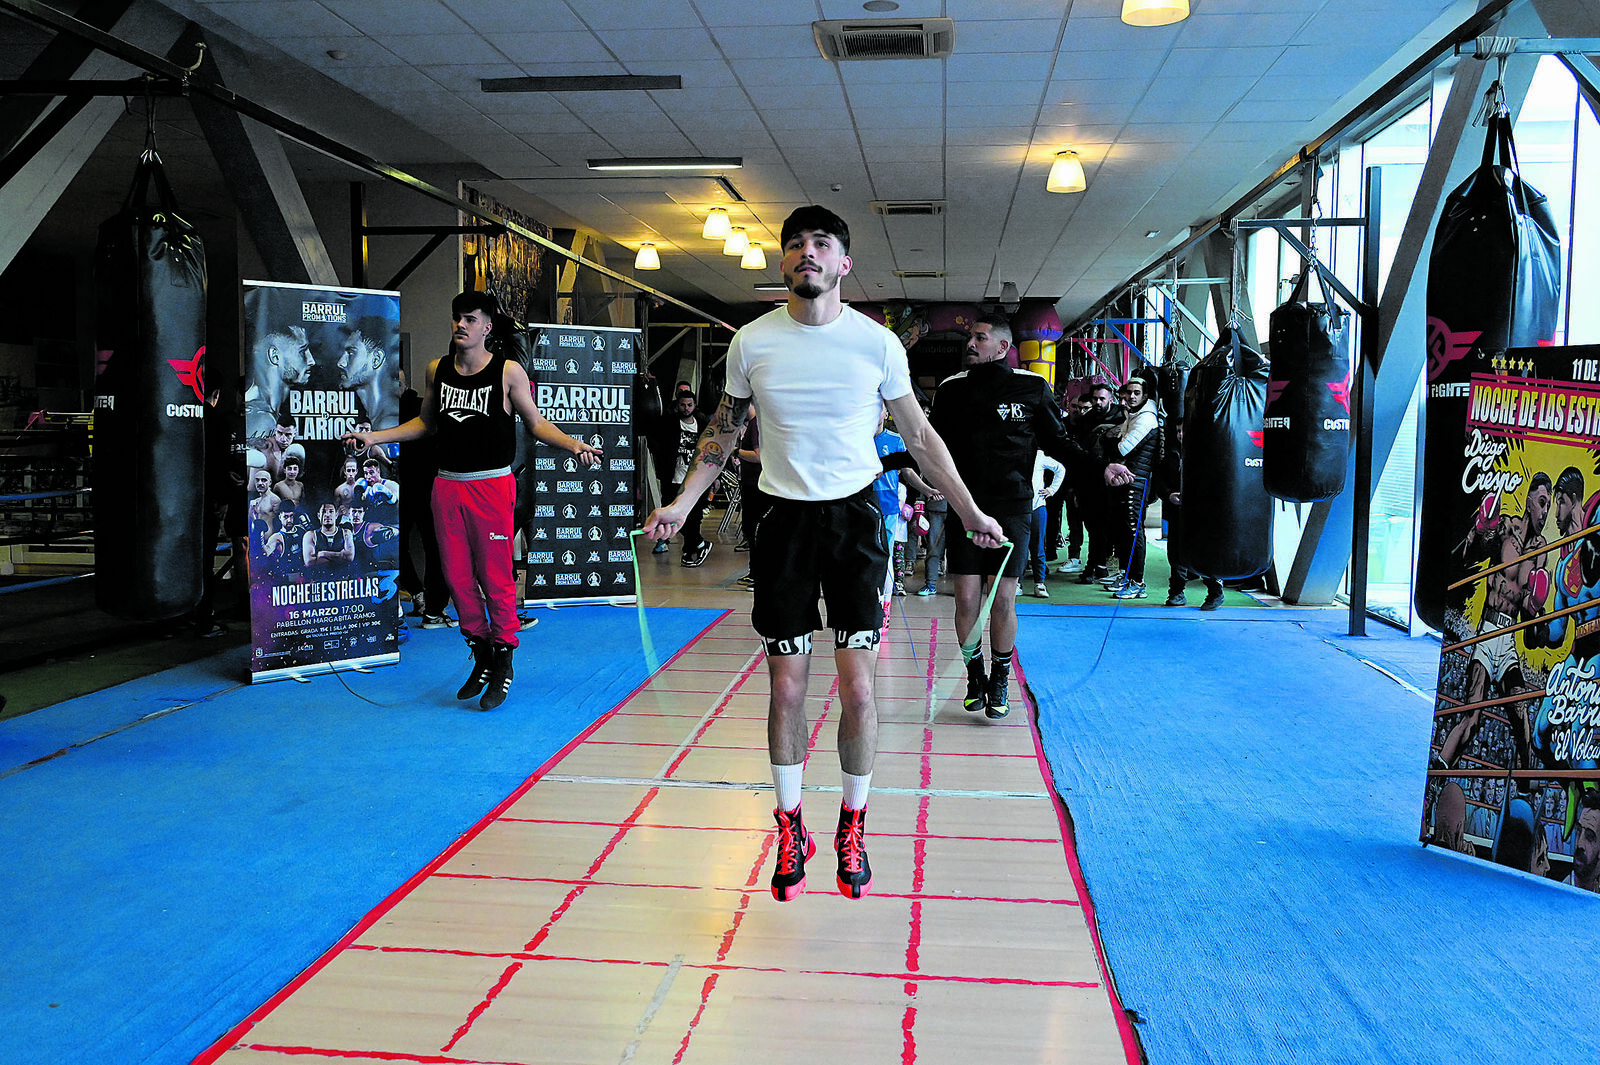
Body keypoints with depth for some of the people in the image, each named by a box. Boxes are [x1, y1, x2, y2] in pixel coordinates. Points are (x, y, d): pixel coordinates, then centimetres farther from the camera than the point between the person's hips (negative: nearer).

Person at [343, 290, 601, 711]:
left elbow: (537, 423, 1)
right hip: (447, 486, 5)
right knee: (457, 576, 7)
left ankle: (503, 664, 10)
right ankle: (481, 656, 23)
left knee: (495, 577, -3)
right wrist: (375, 437, 16)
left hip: (492, 486, -4)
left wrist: (574, 445, -15)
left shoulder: (507, 372, -3)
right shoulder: (437, 369, 9)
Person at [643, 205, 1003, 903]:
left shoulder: (877, 342, -2)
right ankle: (789, 829, 21)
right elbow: (722, 434, 12)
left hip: (855, 518, 0)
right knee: (786, 687, 3)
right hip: (785, 520, 1)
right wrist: (682, 504, 2)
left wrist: (971, 513, 9)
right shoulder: (752, 342, 0)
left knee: (858, 690, -2)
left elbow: (919, 436, 8)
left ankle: (852, 829, 18)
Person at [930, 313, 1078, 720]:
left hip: (1012, 506, -2)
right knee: (967, 598, -1)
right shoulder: (951, 390, 7)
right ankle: (975, 675, 20)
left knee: (1003, 599, -2)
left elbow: (1059, 442, 8)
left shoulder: (1033, 388, 2)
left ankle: (1000, 684, 16)